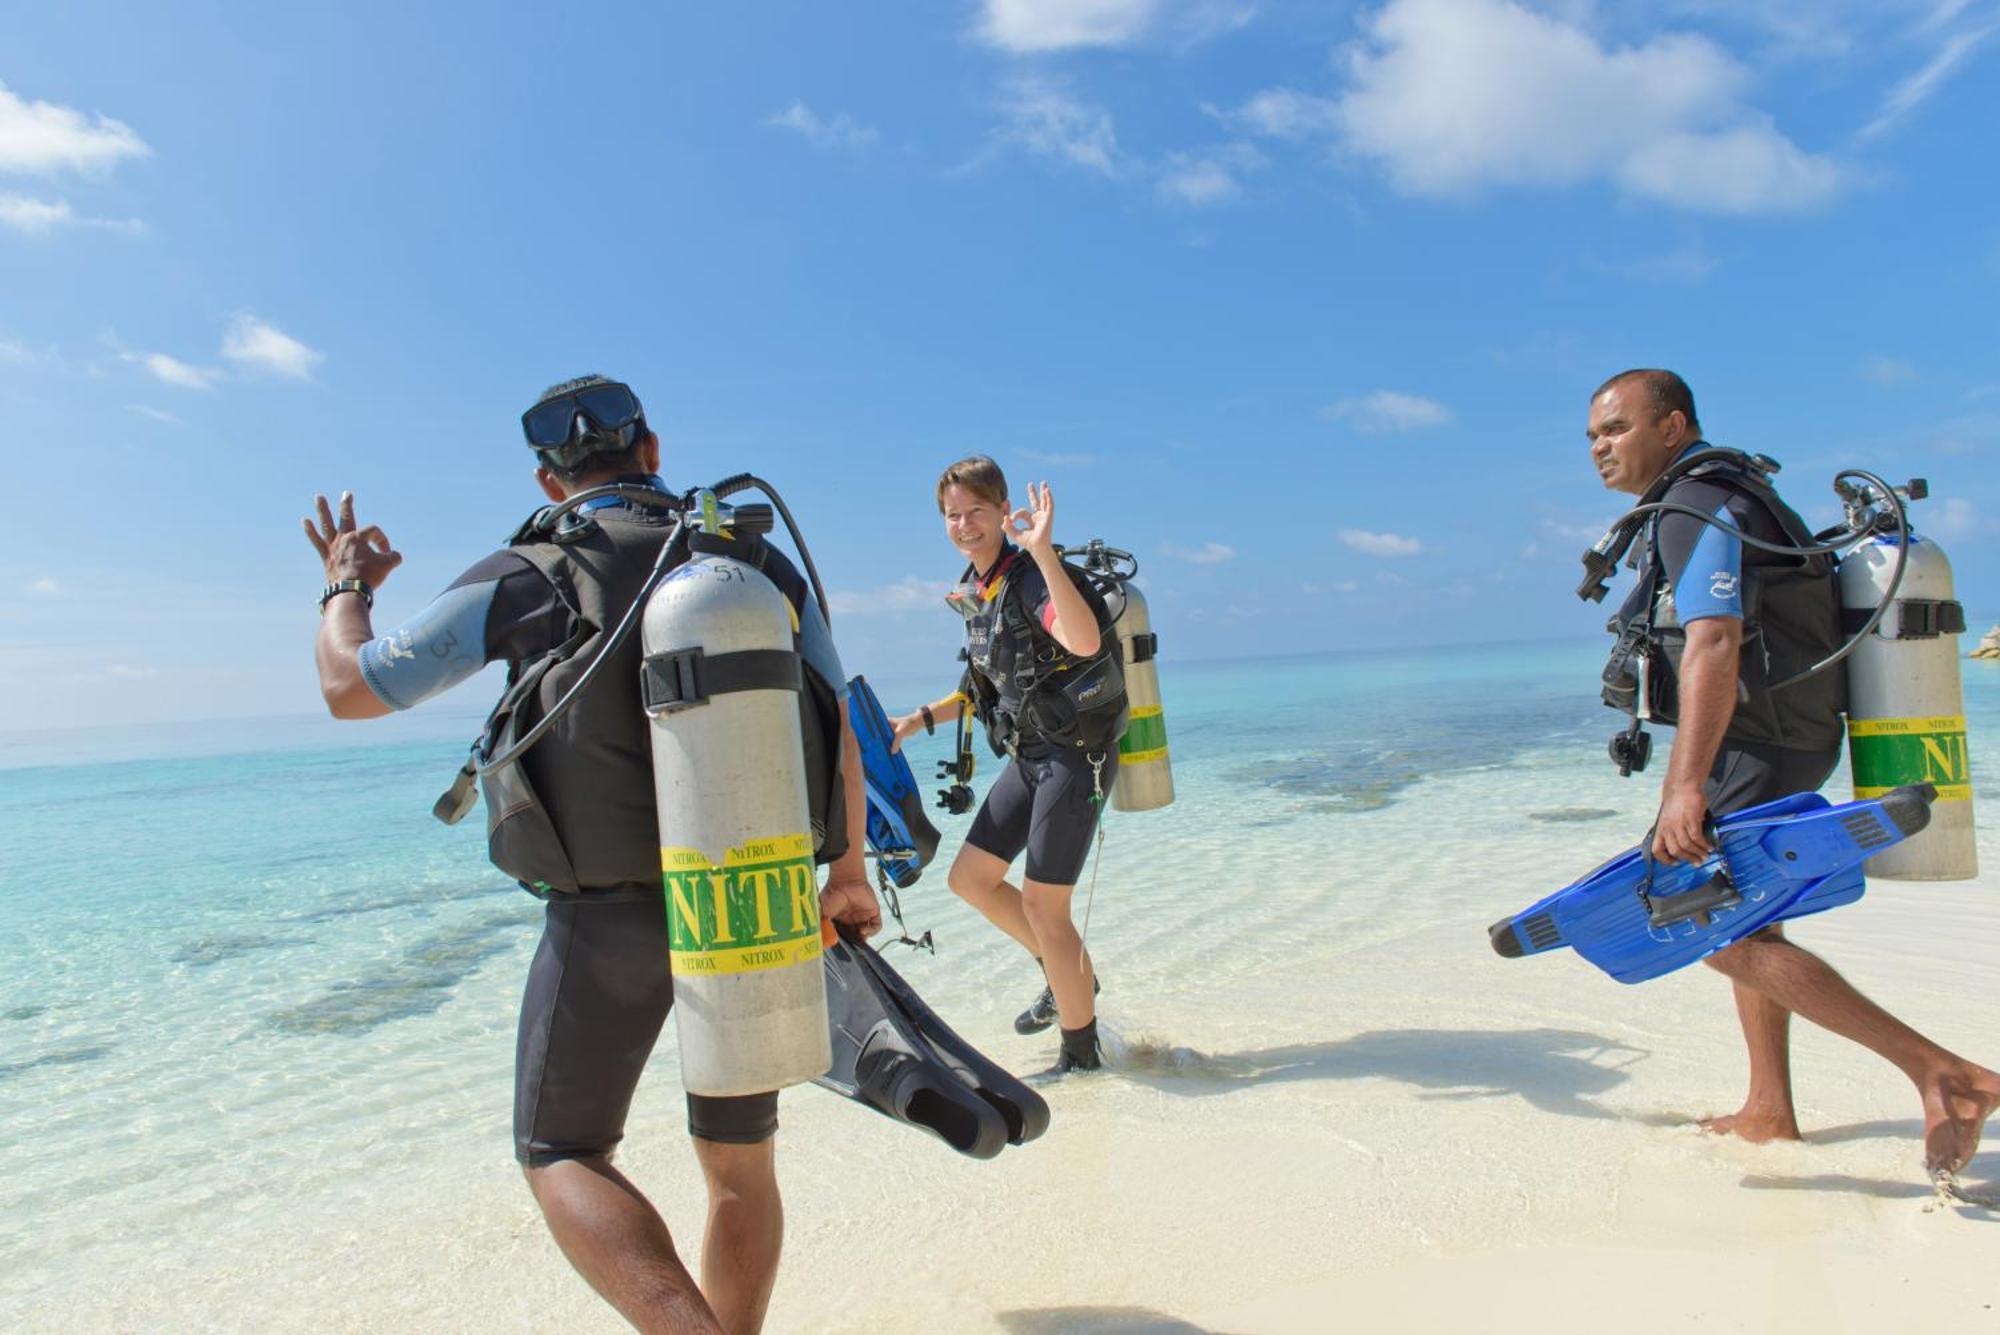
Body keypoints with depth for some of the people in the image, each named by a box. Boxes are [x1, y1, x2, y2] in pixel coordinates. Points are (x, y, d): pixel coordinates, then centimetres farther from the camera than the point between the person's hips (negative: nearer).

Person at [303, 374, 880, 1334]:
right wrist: (848, 874, 19)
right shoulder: (766, 567, 2)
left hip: (610, 916, -3)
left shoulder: (524, 581, -7)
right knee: (740, 1162, 19)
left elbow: (350, 688, 1)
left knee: (562, 1159, 12)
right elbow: (840, 738, 5)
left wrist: (345, 587, 23)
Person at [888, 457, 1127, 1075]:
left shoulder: (1031, 579, -18)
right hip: (1029, 755, 9)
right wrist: (920, 719, 16)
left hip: (1076, 755, -9)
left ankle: (1081, 1054, 13)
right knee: (970, 878, 12)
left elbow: (1085, 641, -39)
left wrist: (1043, 552, -42)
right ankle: (1071, 974, 30)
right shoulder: (975, 593, 9)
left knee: (1042, 905, -4)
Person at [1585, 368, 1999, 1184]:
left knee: (1727, 939, -12)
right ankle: (1769, 1111, 28)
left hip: (1755, 753, -11)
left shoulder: (1697, 507, -17)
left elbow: (1713, 644, -30)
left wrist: (1684, 786, -38)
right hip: (1773, 748, 11)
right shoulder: (1723, 497, 17)